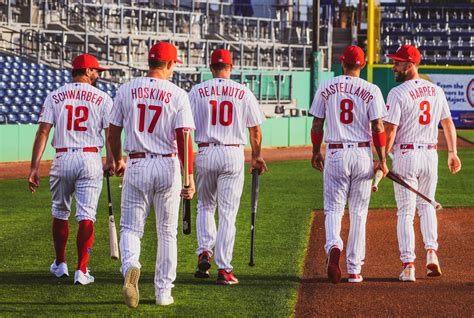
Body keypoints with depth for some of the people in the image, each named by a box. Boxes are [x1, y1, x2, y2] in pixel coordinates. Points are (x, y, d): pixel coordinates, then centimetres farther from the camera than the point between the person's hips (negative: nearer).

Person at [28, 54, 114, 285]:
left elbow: (43, 131, -4)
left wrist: (35, 166, -6)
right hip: (91, 160, -2)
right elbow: (111, 133, -5)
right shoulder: (102, 98, 0)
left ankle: (60, 264, 30)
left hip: (62, 160, 2)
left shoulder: (55, 96, 4)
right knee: (86, 216, -1)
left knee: (60, 213, 19)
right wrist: (110, 161, 9)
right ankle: (81, 270, -9)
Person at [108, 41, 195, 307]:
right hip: (168, 166, -1)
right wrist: (190, 177, -11)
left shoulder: (127, 90, 1)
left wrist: (118, 161, 23)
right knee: (167, 232, 12)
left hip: (137, 166, 1)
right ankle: (164, 291, 16)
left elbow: (113, 133, 6)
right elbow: (183, 139, -13)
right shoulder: (178, 95, -6)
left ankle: (131, 266, -27)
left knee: (131, 227, 5)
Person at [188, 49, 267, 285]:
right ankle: (224, 269, -1)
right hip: (233, 154, -1)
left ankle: (204, 252, 1)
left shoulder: (197, 91, 2)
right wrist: (256, 156, 19)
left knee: (205, 206, 20)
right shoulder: (243, 93, 3)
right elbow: (255, 130, 6)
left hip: (206, 154, 1)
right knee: (227, 212, 1)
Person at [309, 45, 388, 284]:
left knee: (333, 208, 5)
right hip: (362, 155, 0)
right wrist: (382, 160, -2)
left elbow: (317, 124, 4)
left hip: (335, 154, 0)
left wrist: (316, 152, 16)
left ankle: (333, 246, -27)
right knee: (358, 213, 9)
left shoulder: (326, 88, 1)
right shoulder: (371, 91, -3)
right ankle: (354, 270, 10)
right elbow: (378, 127, -8)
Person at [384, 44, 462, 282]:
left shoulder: (398, 93, -12)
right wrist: (452, 153, 21)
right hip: (431, 155, 5)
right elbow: (448, 123, 13)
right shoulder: (436, 91, 7)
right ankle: (431, 252, 3)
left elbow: (390, 131, -15)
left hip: (405, 155, -5)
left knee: (405, 211, 0)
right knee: (426, 206, 22)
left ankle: (408, 266, -4)